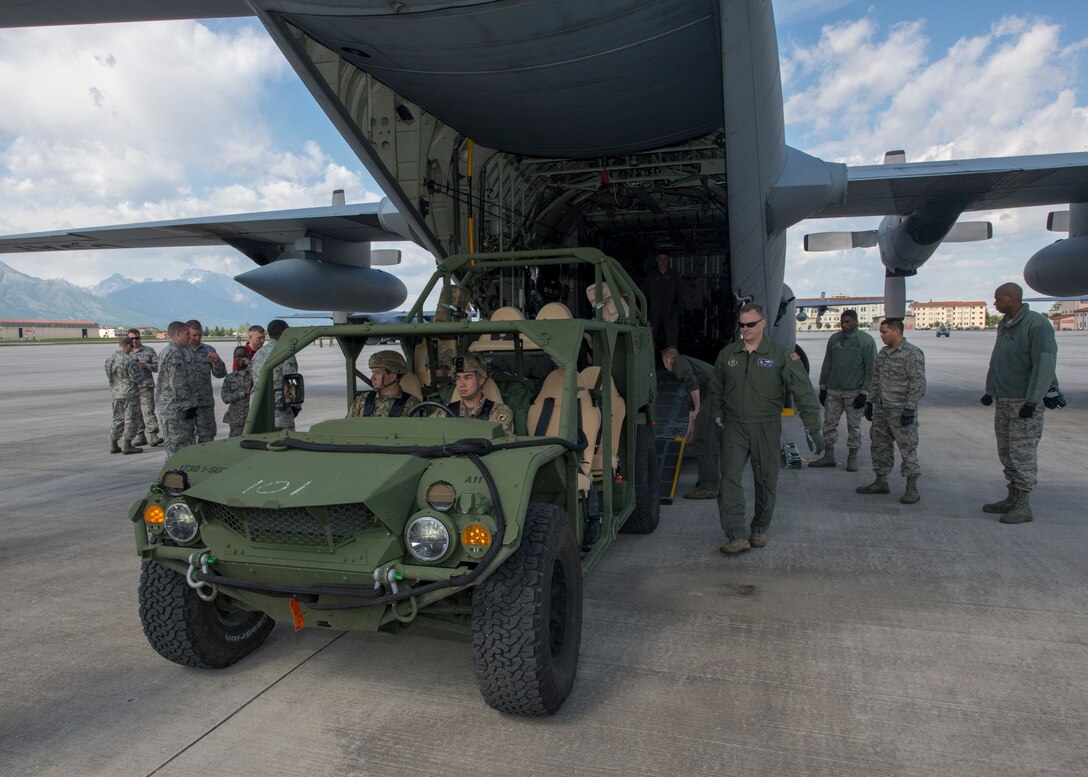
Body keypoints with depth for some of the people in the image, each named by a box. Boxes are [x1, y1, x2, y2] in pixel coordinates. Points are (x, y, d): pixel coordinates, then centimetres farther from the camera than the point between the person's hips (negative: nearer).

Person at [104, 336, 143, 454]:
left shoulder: (109, 359, 5)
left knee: (117, 419, 16)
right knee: (130, 419, 1)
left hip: (116, 393, 8)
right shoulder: (128, 360, -20)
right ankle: (127, 445, 2)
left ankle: (113, 445, 20)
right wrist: (138, 368, 2)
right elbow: (137, 378, -17)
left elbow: (109, 376, 13)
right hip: (130, 394, -8)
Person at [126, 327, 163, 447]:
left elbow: (157, 366, 2)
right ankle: (140, 436, 14)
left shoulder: (149, 351, 6)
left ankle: (152, 435, -10)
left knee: (148, 411, -10)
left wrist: (145, 365, -14)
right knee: (136, 413, 7)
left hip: (146, 386, -3)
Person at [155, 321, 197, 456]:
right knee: (179, 445, -6)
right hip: (176, 408, -11)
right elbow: (177, 383, -21)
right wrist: (188, 406, -18)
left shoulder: (166, 351, 18)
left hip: (168, 406, 11)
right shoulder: (175, 353, -16)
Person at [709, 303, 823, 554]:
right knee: (729, 479, -9)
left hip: (767, 427, -1)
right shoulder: (727, 354, 5)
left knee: (766, 481, 8)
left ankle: (760, 530, 27)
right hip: (734, 427, 2)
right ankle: (737, 536, -8)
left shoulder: (781, 354, -5)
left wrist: (812, 428, -11)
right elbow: (716, 389, 19)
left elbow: (803, 391, -7)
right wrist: (718, 416, 11)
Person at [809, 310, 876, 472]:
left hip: (854, 392, -4)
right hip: (833, 391, 4)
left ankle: (852, 458, 16)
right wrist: (823, 387, 11)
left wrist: (864, 392, -11)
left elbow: (870, 369, -6)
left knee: (854, 426, 6)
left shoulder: (866, 340, -4)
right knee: (829, 423, 6)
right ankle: (828, 456, 15)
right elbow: (827, 365, 13)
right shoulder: (834, 339, 9)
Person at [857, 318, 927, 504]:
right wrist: (870, 401, 18)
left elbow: (918, 384, -16)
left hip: (901, 410, -8)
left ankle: (912, 488, 4)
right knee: (880, 445, 13)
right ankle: (881, 482, 23)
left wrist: (910, 408, -20)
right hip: (881, 409, 8)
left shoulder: (912, 353, -12)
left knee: (907, 448, -3)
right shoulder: (883, 353, 13)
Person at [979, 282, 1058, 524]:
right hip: (1003, 400, 8)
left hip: (1025, 402, -8)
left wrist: (1032, 400, -22)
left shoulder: (1036, 323, -14)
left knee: (1022, 454, -4)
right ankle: (1012, 499, 22)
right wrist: (990, 390, 20)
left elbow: (1045, 364, -19)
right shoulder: (1004, 325, 13)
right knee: (1006, 453, 13)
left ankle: (1023, 506, 3)